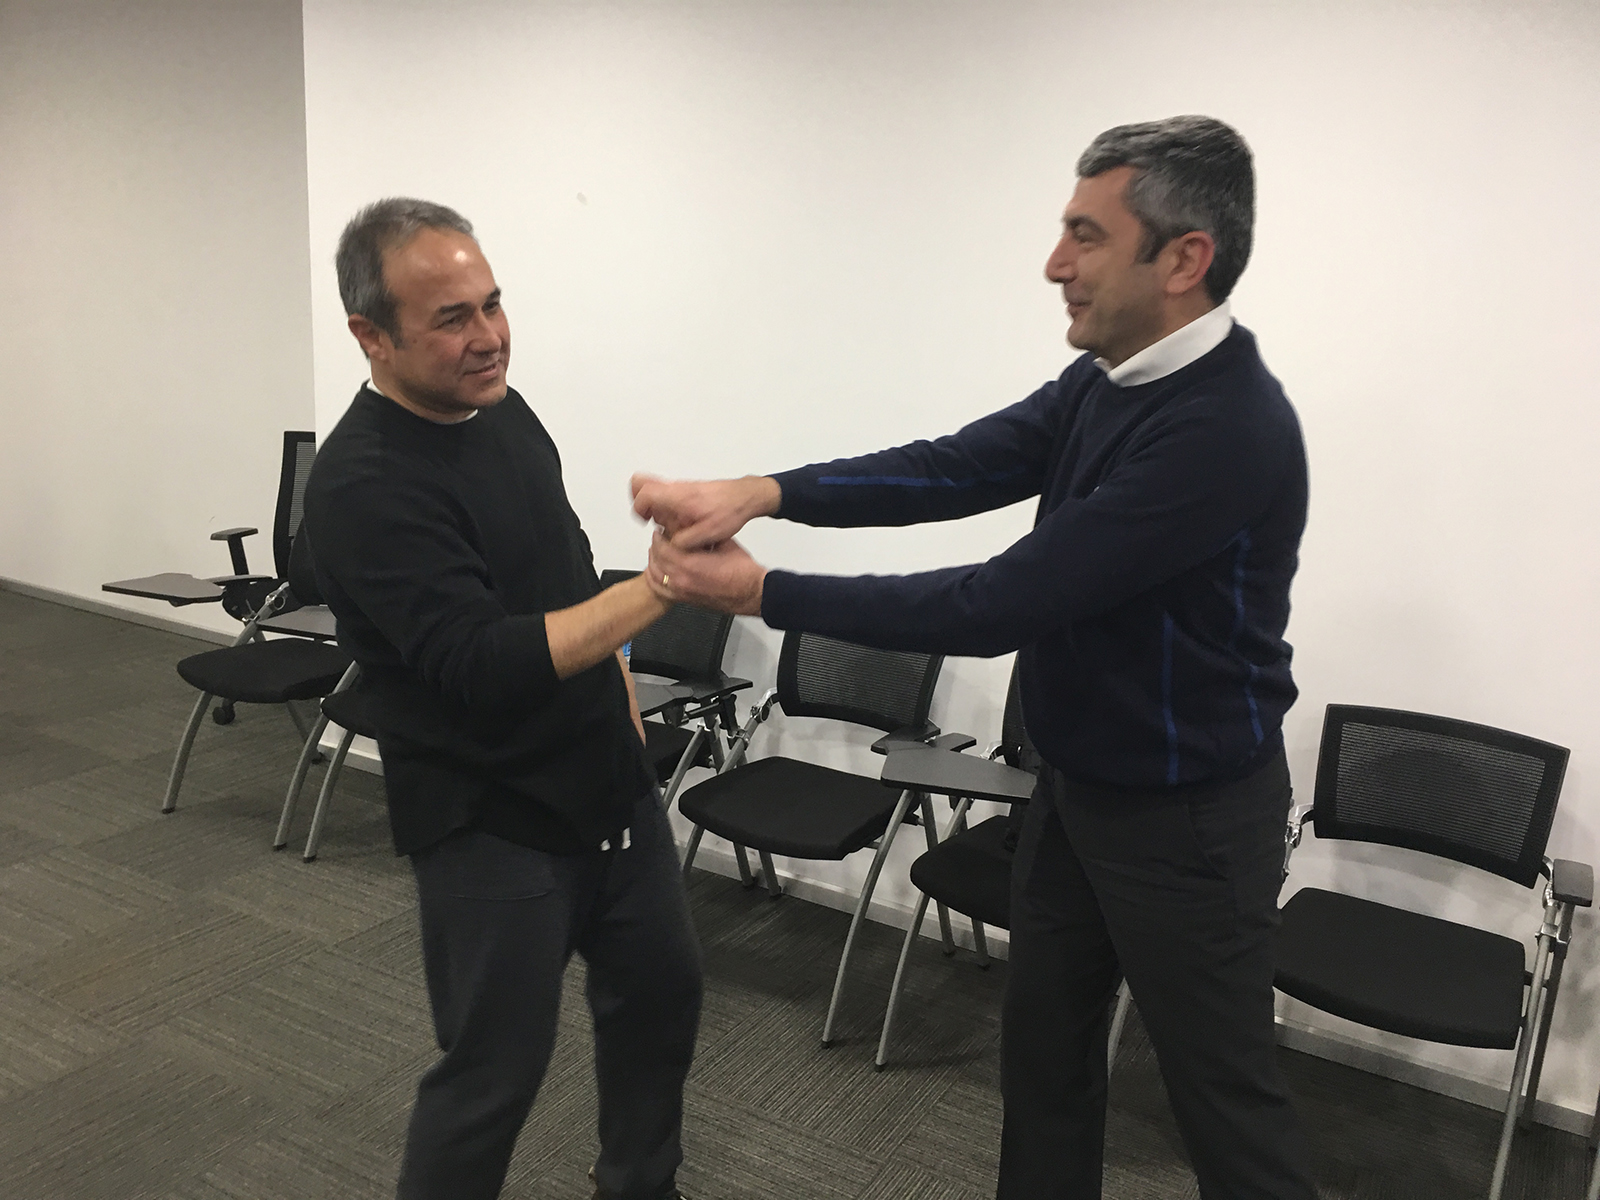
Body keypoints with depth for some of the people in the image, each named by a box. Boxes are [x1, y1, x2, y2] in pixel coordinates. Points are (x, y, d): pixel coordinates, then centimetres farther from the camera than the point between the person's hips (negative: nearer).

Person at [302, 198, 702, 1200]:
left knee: (663, 988, 19)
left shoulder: (502, 408, 3)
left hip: (614, 785, 8)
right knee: (496, 1072, 3)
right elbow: (484, 665, -31)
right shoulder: (363, 485, -23)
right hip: (493, 826, -8)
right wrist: (658, 590, -34)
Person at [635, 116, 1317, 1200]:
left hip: (1186, 817, -8)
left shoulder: (1224, 430, -29)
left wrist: (765, 593, -23)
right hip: (1076, 785, 8)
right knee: (1042, 1049, 22)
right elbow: (954, 469, -3)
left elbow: (997, 606, -29)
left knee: (1224, 1091, 12)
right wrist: (763, 491, -17)